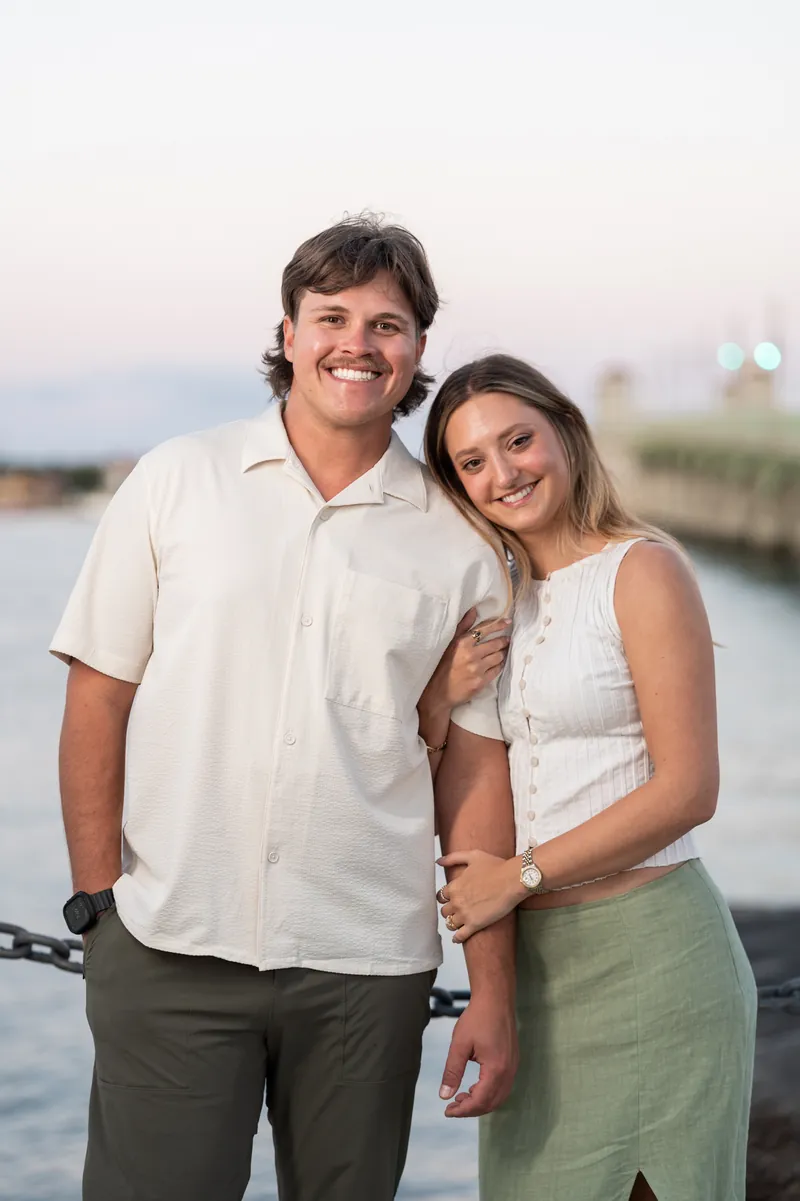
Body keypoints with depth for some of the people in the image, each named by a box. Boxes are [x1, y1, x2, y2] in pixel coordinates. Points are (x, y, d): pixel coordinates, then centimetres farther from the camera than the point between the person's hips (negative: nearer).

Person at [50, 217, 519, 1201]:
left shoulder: (458, 547, 6)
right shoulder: (178, 481, 4)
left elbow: (476, 776, 6)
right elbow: (97, 697, 4)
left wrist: (492, 994, 3)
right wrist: (98, 900, -2)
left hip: (365, 970, 1)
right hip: (170, 948, -1)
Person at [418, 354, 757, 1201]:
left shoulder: (643, 569, -7)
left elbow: (688, 789, -14)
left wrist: (521, 874, -13)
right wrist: (435, 705, -4)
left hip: (645, 949, -6)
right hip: (531, 960, 6)